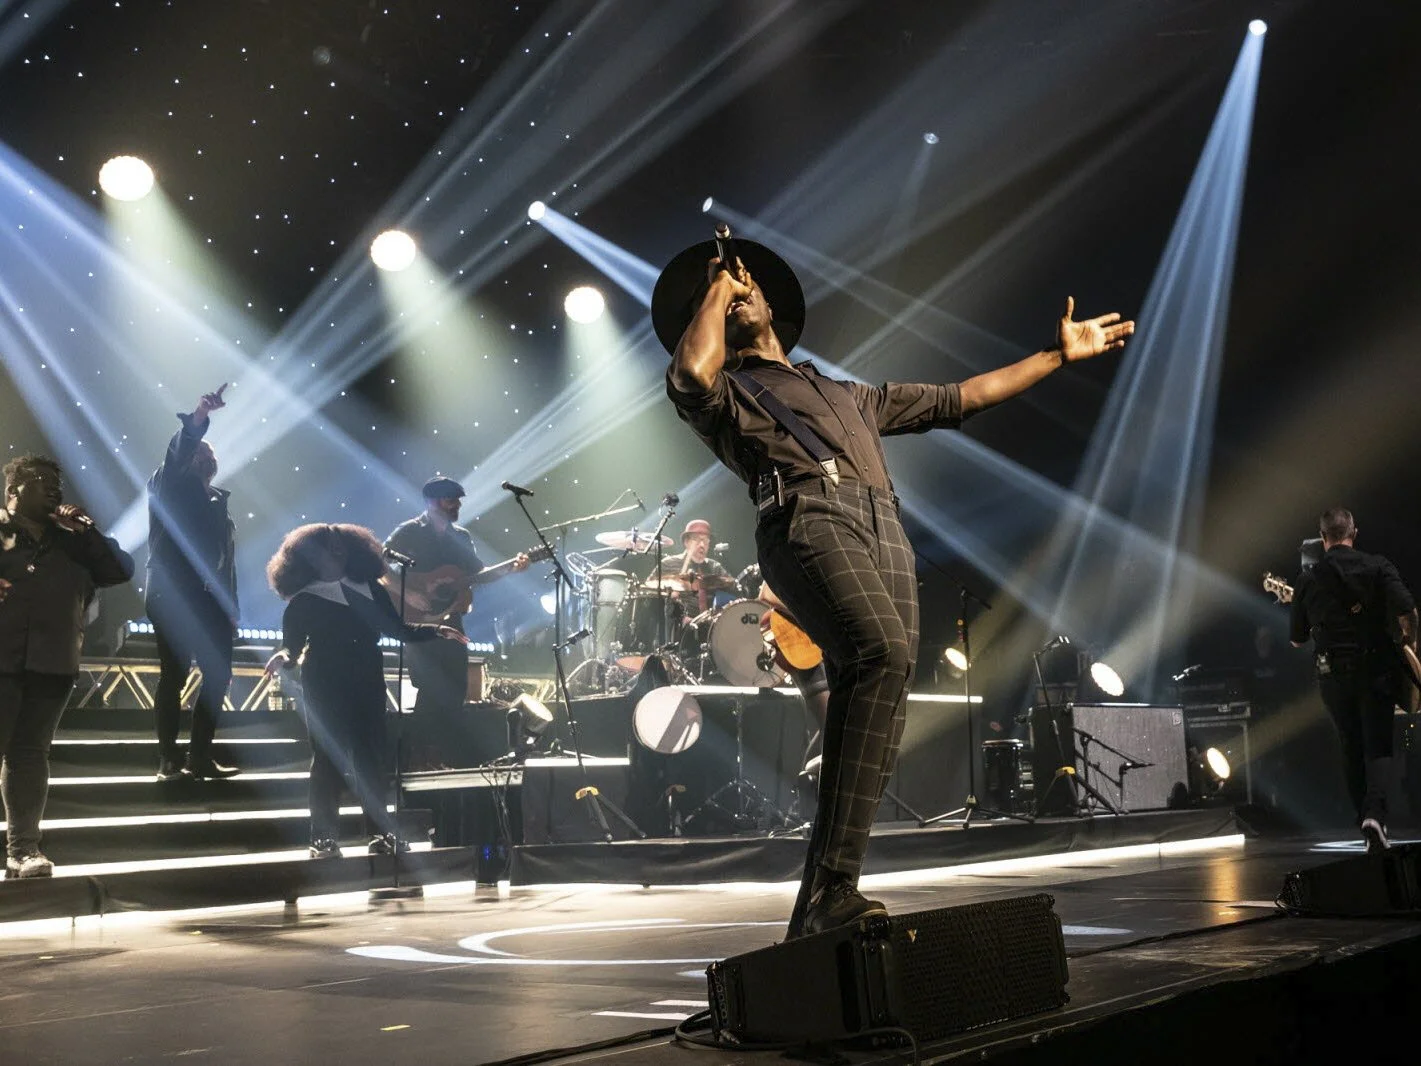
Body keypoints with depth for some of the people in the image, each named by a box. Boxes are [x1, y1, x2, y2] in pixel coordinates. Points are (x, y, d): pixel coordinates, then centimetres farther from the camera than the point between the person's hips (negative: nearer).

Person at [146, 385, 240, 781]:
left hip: (211, 601, 6)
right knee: (174, 677, -4)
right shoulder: (169, 487, 4)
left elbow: (227, 555, 15)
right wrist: (197, 418, -34)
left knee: (219, 676, 3)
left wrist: (230, 607, 11)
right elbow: (177, 452, -17)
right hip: (173, 597, -6)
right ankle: (169, 760, 1)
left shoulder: (219, 499, 18)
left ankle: (201, 757, 11)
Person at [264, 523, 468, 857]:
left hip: (367, 683, 3)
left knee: (371, 756, 2)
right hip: (324, 687, -3)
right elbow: (292, 644, -2)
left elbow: (398, 629, 15)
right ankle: (324, 838, -3)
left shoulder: (371, 589, 11)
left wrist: (437, 631, 7)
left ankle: (381, 832, 6)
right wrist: (284, 657, -24)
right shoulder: (303, 601, 1)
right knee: (327, 758, -5)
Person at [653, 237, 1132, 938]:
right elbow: (691, 370, -4)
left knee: (876, 725, -12)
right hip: (809, 520, -6)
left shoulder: (847, 396, 39)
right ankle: (834, 887, -34)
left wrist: (1059, 355, 42)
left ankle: (815, 914, -11)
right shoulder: (724, 394, 23)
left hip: (885, 532, 6)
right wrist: (713, 288, 15)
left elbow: (960, 399, 41)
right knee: (883, 653, -32)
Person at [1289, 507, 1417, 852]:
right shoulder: (1378, 566, -3)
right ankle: (1375, 813, -21)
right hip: (1377, 668, -1)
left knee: (1352, 751, 14)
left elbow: (1296, 640, 8)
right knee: (1378, 748, 1)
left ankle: (1365, 819, 12)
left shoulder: (1307, 580, 2)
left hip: (1332, 673, 2)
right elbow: (1406, 610, -16)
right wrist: (1409, 644, 3)